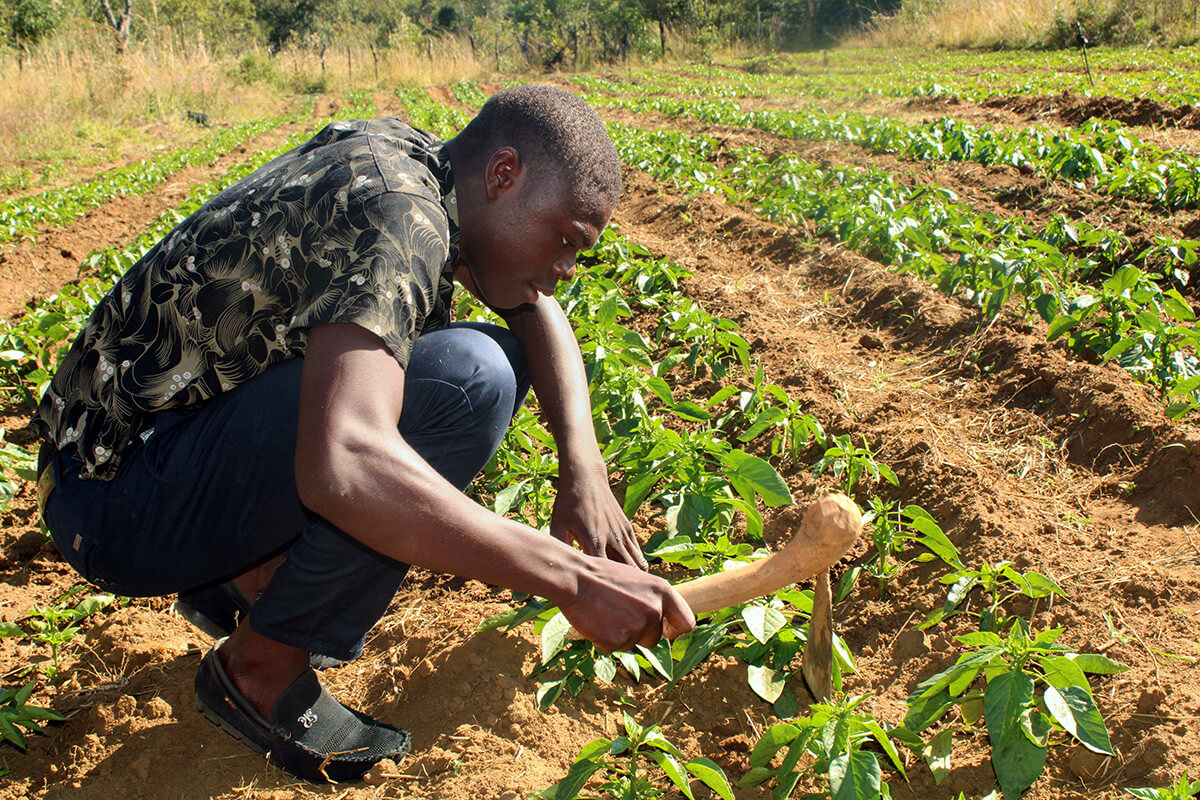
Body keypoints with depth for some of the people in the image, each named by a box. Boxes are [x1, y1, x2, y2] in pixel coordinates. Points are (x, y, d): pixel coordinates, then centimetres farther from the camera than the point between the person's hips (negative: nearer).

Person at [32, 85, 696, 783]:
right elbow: (341, 465, -40)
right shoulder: (396, 213, -25)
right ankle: (262, 671, -10)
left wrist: (584, 469, -4)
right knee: (469, 380, -27)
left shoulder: (408, 159, 3)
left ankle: (250, 573, 10)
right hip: (115, 497, -9)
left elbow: (539, 309, 12)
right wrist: (572, 579, -35)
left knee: (499, 358, 8)